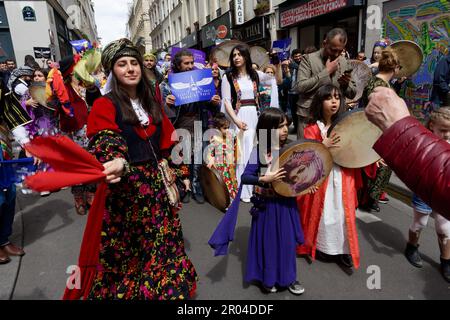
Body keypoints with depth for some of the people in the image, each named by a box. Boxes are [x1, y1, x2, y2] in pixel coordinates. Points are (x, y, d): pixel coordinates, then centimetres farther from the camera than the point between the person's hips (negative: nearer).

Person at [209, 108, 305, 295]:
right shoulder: (259, 151, -13)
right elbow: (245, 177, -17)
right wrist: (265, 179, -29)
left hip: (286, 203, 4)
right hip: (266, 204, -4)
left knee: (287, 240, 15)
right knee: (267, 240, 11)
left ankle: (288, 277, 34)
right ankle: (267, 278, 32)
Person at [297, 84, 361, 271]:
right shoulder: (312, 128, -6)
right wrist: (323, 146, -26)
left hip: (343, 177, 3)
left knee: (344, 213, 6)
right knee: (323, 213, 7)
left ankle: (343, 250, 22)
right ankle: (321, 247, 27)